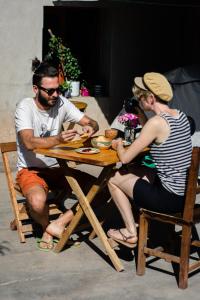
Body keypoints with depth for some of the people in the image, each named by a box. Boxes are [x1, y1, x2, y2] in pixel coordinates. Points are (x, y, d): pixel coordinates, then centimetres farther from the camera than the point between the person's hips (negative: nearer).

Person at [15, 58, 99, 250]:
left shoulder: (61, 103, -2)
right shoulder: (25, 107, -16)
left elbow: (91, 122, 1)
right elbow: (29, 143, -31)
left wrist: (90, 127, -25)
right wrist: (58, 139, -47)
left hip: (56, 168, 6)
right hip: (30, 170, -5)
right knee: (38, 201, -37)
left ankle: (59, 224, -8)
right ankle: (46, 226, -2)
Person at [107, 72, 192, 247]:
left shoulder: (157, 122, -21)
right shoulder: (180, 115, 3)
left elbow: (125, 158, -14)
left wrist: (119, 145, 8)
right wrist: (142, 115, 13)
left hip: (170, 199, -8)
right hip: (186, 193, 8)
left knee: (114, 179, 10)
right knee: (133, 170, 24)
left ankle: (131, 234, 17)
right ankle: (133, 223, 28)